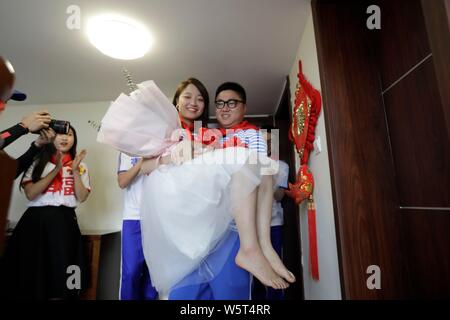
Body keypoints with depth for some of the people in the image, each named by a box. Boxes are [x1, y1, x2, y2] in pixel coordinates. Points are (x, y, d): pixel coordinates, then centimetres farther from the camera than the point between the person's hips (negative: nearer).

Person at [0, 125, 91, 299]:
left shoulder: (80, 166, 10)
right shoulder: (37, 162, 8)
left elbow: (81, 197, -1)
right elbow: (30, 194, -6)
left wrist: (75, 171, -10)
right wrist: (56, 170, -12)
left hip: (64, 222, 0)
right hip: (36, 220, 0)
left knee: (61, 275, 0)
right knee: (31, 274, 4)